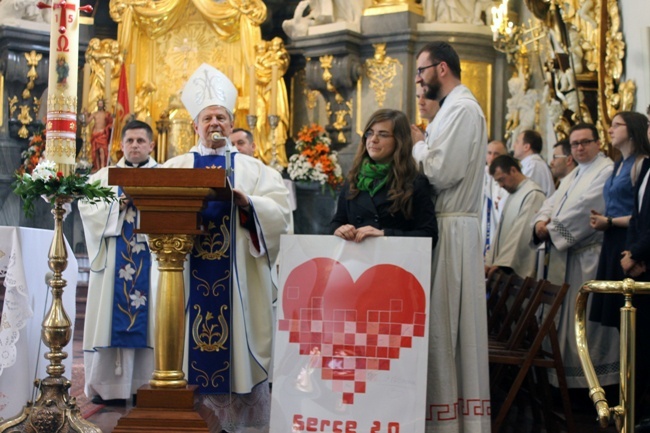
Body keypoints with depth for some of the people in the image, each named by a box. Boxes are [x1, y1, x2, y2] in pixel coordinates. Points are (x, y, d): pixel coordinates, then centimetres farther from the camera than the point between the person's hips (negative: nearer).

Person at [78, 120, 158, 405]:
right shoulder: (104, 176, 16)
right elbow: (86, 206, 2)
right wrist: (120, 204, -10)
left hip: (152, 255, -1)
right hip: (113, 257, 1)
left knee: (149, 315, -4)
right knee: (112, 316, -2)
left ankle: (146, 384, 1)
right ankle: (109, 385, 2)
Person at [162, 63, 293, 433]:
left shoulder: (252, 168, 10)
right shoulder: (177, 166, 12)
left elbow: (280, 211, -2)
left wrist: (245, 201, -18)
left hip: (237, 274, 0)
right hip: (189, 270, 1)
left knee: (235, 337, -2)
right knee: (190, 337, -1)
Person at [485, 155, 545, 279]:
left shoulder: (533, 194, -10)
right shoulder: (512, 194, 20)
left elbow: (521, 233, -17)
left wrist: (502, 263, -20)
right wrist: (490, 262, 9)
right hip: (504, 268, 8)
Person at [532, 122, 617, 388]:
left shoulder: (607, 171, -7)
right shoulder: (573, 176, 23)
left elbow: (586, 208, -17)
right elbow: (553, 202, 14)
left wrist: (553, 228, -12)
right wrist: (542, 220, -7)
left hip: (589, 256, -9)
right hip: (565, 256, 9)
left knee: (586, 316, -7)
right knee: (563, 315, 9)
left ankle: (591, 376, 0)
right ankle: (566, 372, 15)